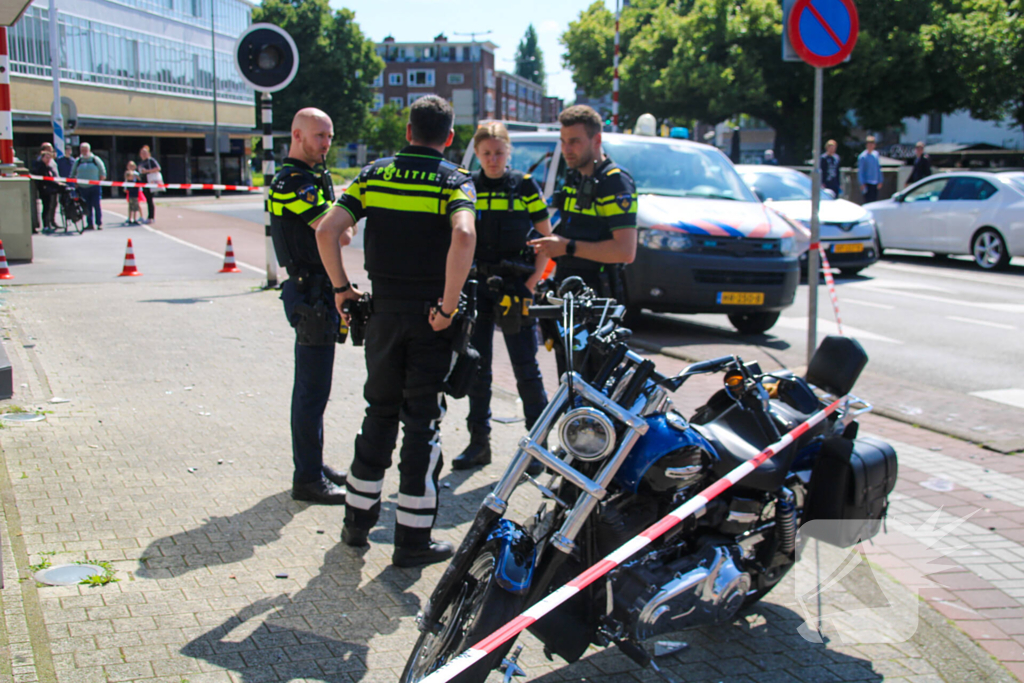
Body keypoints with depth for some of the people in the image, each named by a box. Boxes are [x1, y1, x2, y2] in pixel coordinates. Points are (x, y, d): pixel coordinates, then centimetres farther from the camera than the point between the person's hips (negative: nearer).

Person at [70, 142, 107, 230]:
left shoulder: (96, 159, 4)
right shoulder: (77, 161, 12)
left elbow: (103, 174, 4)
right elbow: (72, 174, 17)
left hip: (95, 187, -3)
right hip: (82, 188, 3)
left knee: (96, 205, -7)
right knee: (87, 207, 3)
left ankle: (99, 224, -2)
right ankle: (90, 224, 9)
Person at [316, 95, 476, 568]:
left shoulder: (375, 174, 6)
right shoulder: (455, 180, -4)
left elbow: (327, 231, -4)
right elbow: (464, 235, -25)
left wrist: (341, 288, 5)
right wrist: (448, 305, -19)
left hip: (383, 311, 4)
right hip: (430, 316, -3)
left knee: (380, 413, 18)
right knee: (422, 421, 3)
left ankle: (358, 518, 25)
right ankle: (412, 538, 7)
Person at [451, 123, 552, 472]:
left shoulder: (525, 186, 1)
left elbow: (546, 238, 1)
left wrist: (532, 283, -8)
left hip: (515, 283, -3)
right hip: (476, 285, 3)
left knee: (525, 367, -3)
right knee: (476, 366, 7)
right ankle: (478, 441, 17)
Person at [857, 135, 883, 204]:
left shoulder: (876, 154, 11)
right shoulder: (863, 156, -9)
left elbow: (878, 168, 18)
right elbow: (860, 171, -9)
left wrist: (880, 181, 14)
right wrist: (862, 184, -14)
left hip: (875, 184, 7)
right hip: (867, 184, -7)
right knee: (868, 201, -10)